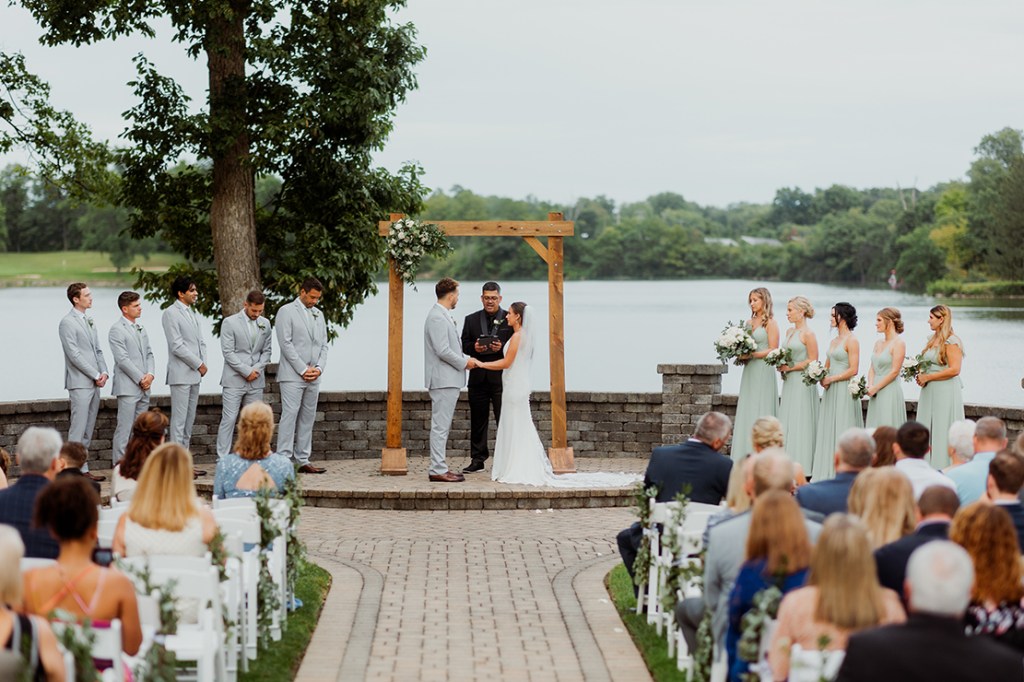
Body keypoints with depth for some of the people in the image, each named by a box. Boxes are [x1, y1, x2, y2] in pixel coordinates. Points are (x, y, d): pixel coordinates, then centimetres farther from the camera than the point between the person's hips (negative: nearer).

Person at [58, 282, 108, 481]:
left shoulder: (89, 321, 17)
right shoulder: (67, 323, -9)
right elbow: (74, 354, -14)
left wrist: (104, 372, 2)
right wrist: (96, 375, -13)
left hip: (94, 383, 8)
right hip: (80, 383, -8)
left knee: (88, 429, 9)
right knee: (78, 429, -8)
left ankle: (82, 467, 12)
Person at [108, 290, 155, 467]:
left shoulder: (141, 329, 17)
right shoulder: (117, 330, -8)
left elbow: (149, 354, 16)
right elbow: (122, 359, -14)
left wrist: (150, 374, -2)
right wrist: (140, 378, -12)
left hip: (144, 387, 8)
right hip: (128, 387, -8)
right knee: (124, 428, -7)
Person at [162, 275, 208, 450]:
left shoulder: (193, 313, 17)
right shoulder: (171, 313, -9)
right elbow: (177, 346, -15)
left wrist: (203, 363, 3)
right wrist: (199, 364, -11)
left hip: (195, 373, 8)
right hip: (181, 374, -8)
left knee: (190, 418, 9)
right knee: (179, 419, -8)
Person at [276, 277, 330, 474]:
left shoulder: (318, 315, 16)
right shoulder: (286, 311, -3)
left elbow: (323, 345, 15)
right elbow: (286, 343, -10)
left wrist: (319, 368, -2)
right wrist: (303, 369, -13)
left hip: (313, 377, 6)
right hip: (292, 375, -6)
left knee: (308, 417, 6)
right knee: (290, 415, -10)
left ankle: (303, 460, 9)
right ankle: (283, 459, -11)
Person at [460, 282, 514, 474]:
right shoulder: (471, 320, 11)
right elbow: (464, 345, 9)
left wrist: (502, 347, -18)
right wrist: (474, 348, -12)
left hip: (501, 377, -3)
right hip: (478, 377, 3)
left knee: (505, 421, -2)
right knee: (478, 421, 8)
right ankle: (477, 460, 14)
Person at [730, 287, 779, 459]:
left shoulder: (770, 323, -5)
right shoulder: (749, 322, 15)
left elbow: (773, 350, -10)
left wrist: (751, 355, -16)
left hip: (763, 371, -7)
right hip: (749, 371, 7)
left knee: (760, 412, -6)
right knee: (746, 412, 4)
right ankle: (747, 456, 6)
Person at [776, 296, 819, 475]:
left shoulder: (808, 334, -11)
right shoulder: (789, 331, 14)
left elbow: (813, 361, -13)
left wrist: (790, 367, -13)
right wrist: (782, 366, 3)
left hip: (803, 383, -8)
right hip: (789, 383, 9)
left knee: (800, 424, -5)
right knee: (787, 423, 7)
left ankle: (801, 466, 0)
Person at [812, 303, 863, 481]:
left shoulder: (851, 341, -9)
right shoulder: (834, 341, 16)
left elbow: (853, 370, -15)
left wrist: (831, 379, -12)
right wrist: (821, 377, 1)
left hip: (844, 391, -8)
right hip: (831, 392, 8)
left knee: (842, 431, -6)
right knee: (828, 431, 7)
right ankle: (828, 472, 10)